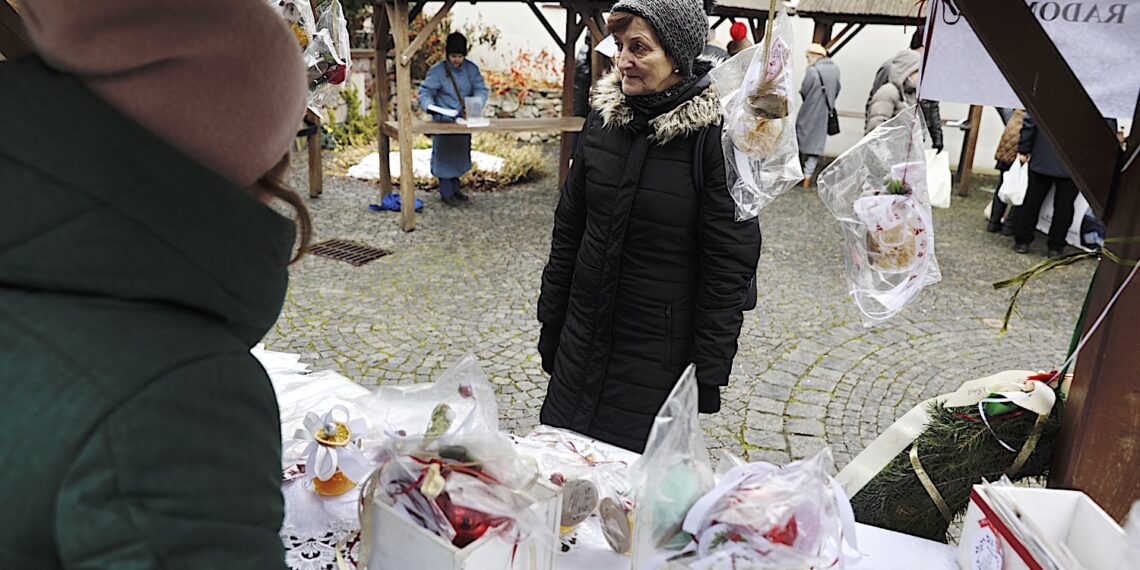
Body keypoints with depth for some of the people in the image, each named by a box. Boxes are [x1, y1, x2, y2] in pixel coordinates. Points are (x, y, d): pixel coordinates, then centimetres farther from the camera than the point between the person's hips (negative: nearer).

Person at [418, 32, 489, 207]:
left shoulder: (471, 69, 0)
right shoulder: (437, 70, -11)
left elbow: (481, 90, -4)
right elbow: (425, 92, -8)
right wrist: (429, 106, -29)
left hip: (464, 120, 5)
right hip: (444, 121, -5)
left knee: (460, 153, 14)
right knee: (444, 154, -2)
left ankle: (455, 187, 30)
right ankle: (446, 192, 9)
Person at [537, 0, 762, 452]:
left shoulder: (716, 137, -15)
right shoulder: (602, 118, 1)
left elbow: (729, 266, -12)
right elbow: (567, 230, 8)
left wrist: (709, 371, -11)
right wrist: (550, 325, 10)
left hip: (659, 353, -5)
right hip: (583, 339, 5)